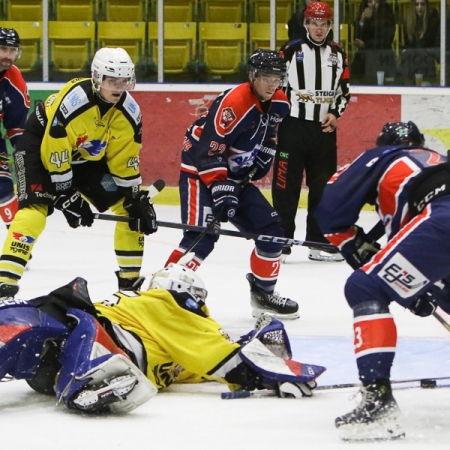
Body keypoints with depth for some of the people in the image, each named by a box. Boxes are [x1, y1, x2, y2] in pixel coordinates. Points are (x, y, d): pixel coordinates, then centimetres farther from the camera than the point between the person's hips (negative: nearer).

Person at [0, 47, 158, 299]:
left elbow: (125, 161, -6)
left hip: (89, 157, 7)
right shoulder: (72, 101, -35)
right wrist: (65, 195, -25)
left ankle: (131, 278, 12)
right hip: (42, 144, -7)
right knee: (36, 207, -26)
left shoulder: (129, 112, -16)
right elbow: (55, 154, -29)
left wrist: (136, 200, -9)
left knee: (128, 205, 0)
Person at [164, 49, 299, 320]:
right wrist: (220, 189, -31)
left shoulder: (279, 104, 0)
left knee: (272, 230, 5)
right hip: (201, 172, -8)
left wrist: (258, 165, 7)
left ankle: (263, 293, 23)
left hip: (236, 176, 8)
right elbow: (209, 150, -28)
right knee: (202, 235, -24)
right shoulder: (234, 102, -26)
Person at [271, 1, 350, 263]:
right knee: (286, 184, -5)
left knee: (324, 186, 6)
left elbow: (344, 90, 15)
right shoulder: (291, 52, -2)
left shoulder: (338, 55, 10)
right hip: (293, 126, -4)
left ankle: (318, 241, 13)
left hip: (324, 129, 4)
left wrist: (335, 113, 0)